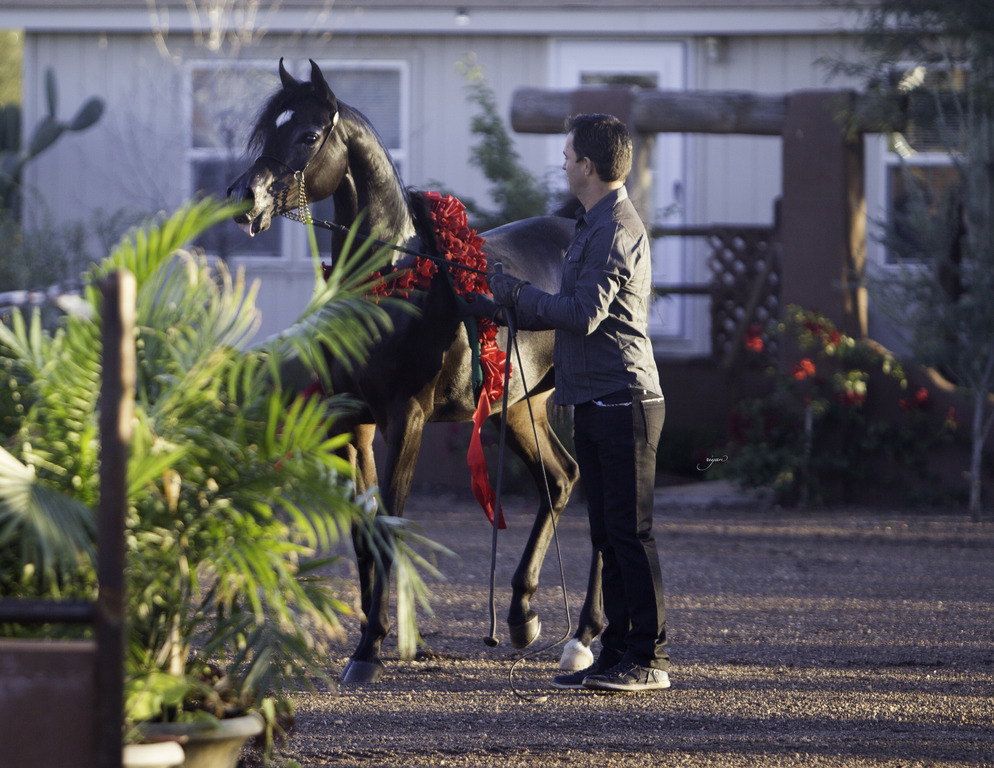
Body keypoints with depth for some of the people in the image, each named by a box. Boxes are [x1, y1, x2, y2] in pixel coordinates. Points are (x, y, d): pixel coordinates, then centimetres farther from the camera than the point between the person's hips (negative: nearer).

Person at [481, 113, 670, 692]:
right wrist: (519, 310, 13)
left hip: (622, 400, -10)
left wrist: (516, 294, -11)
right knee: (609, 535, 12)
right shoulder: (598, 224, 19)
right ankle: (617, 653, 16)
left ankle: (650, 658, -7)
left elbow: (583, 314, -23)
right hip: (598, 402, 10)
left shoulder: (616, 229, -14)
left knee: (630, 532, -8)